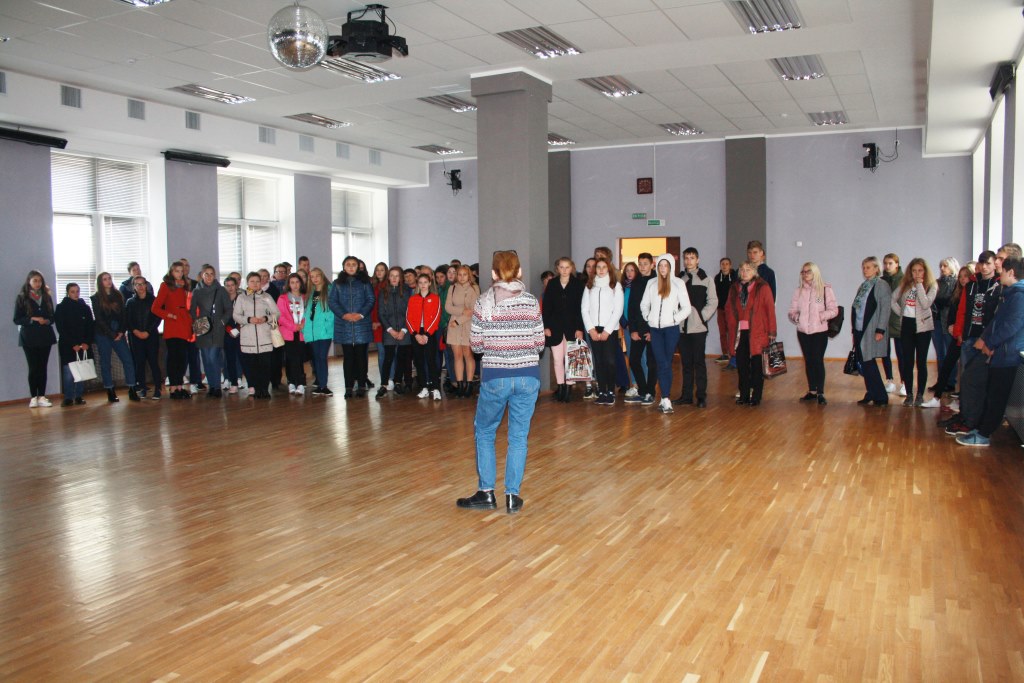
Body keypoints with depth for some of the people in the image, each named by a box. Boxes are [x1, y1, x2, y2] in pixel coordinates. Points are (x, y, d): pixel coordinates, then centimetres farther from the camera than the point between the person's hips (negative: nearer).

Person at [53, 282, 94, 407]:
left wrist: (87, 342, -6)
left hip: (83, 345, 2)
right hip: (67, 346, -2)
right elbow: (61, 328, -3)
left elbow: (90, 327, 8)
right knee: (68, 372, -8)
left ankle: (79, 397, 7)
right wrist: (73, 344, -10)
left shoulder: (85, 307, 10)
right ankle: (68, 398, -2)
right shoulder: (61, 308, 2)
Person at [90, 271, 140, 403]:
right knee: (105, 362, 3)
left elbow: (124, 314, 6)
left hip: (118, 333, 2)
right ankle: (110, 392, 9)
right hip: (103, 335, -2)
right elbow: (99, 319, -5)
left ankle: (132, 390, -5)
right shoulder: (96, 298, 1)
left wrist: (122, 331, -7)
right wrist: (112, 334, -11)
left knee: (128, 360, -7)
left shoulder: (117, 295, 11)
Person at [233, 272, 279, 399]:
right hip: (247, 336, 1)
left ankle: (264, 389, 1)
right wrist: (248, 319, -11)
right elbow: (236, 315, 6)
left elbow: (276, 313, 9)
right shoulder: (241, 297, 11)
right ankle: (253, 388, 7)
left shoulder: (267, 297, 10)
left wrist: (266, 318, -10)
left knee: (265, 363, -5)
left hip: (264, 336, 0)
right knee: (249, 363, -1)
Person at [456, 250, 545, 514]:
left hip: (495, 376, -1)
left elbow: (476, 345, -3)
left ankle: (486, 493, 15)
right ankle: (512, 496, 11)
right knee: (519, 436, 9)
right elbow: (540, 344, 1)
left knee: (484, 432, 16)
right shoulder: (531, 302, -1)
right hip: (528, 376, 2)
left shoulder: (484, 303, -5)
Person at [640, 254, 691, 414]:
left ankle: (665, 399, 0)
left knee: (666, 363, -2)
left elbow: (686, 308, 0)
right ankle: (666, 399, 0)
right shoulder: (651, 283, 9)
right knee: (661, 363, -2)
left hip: (671, 328, -2)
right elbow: (644, 304, 18)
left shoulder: (678, 283, 1)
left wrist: (675, 319, -7)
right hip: (655, 328, 2)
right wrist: (648, 317, 6)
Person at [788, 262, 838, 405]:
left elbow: (834, 310, -5)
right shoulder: (799, 291, 9)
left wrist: (820, 316, -19)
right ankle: (812, 391, 20)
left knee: (818, 360, -7)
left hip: (820, 331, -4)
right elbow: (792, 310, 12)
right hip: (803, 331, 4)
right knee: (808, 361, 10)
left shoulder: (825, 289, -3)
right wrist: (795, 317, -9)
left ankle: (820, 393, -1)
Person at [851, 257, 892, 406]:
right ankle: (871, 394, 16)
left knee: (868, 363, -6)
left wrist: (880, 330, -17)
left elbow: (885, 309, -12)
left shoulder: (882, 285, -7)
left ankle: (880, 397, 5)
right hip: (860, 330, 7)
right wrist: (854, 329, 12)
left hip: (872, 331, -7)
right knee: (864, 363, 7)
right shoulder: (863, 286, 14)